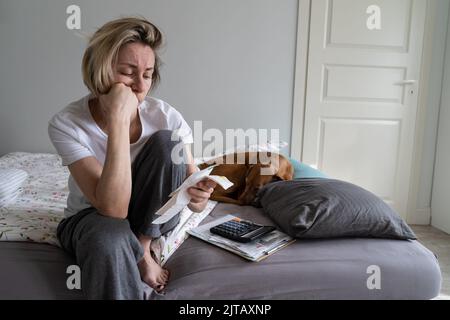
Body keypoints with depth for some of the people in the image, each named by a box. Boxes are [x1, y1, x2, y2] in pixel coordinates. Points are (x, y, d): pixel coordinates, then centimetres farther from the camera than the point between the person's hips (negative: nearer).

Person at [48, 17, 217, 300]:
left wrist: (197, 197, -39)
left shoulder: (166, 117, -17)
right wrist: (119, 120, -38)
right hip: (91, 219, -4)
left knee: (166, 142, -24)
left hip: (151, 219, 4)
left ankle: (143, 248, -10)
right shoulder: (66, 124, -22)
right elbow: (113, 208, -34)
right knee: (110, 237, -40)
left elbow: (195, 200, -14)